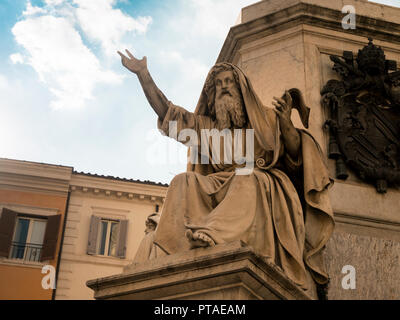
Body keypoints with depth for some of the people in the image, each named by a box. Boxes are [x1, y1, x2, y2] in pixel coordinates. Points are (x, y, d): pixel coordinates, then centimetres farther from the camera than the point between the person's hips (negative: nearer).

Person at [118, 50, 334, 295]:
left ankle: (215, 231, -60)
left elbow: (296, 153, 8)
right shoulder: (208, 126, 23)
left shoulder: (266, 118, 16)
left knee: (247, 180, -37)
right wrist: (143, 75, 6)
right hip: (220, 187, 3)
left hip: (265, 187, -3)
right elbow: (167, 112, 14)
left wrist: (286, 123, -11)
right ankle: (191, 247, -46)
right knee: (185, 183, -25)